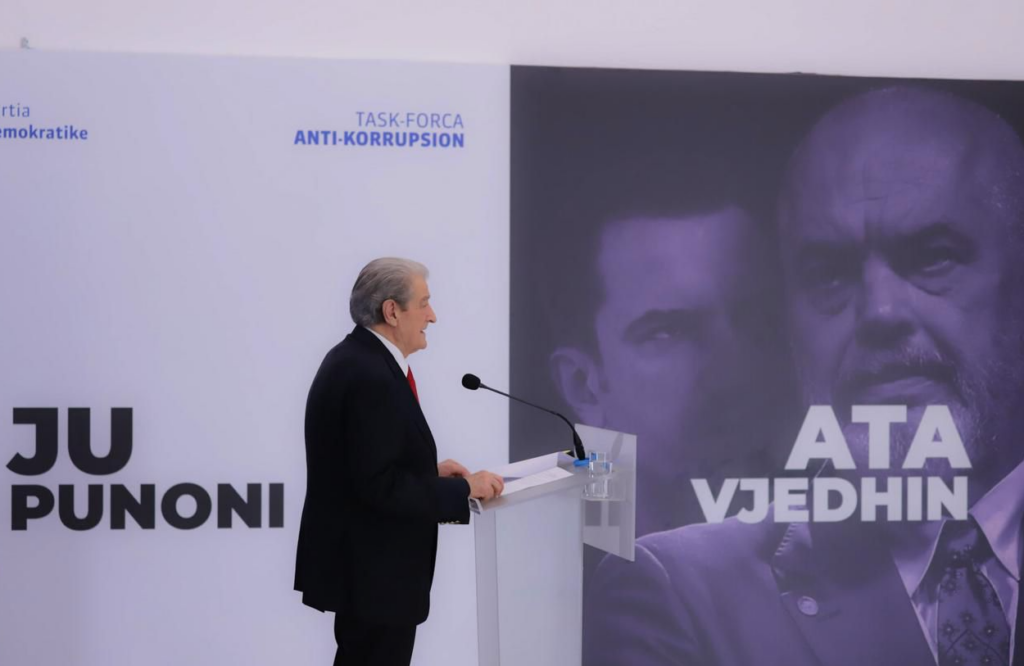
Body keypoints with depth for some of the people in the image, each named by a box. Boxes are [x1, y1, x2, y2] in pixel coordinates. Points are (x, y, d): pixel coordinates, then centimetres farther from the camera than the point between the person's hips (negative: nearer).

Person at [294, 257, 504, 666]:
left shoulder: (353, 357, 8)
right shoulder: (371, 376, -24)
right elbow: (381, 486, -27)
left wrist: (430, 471, 8)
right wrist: (464, 489, -18)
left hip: (361, 561, 10)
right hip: (373, 570, -10)